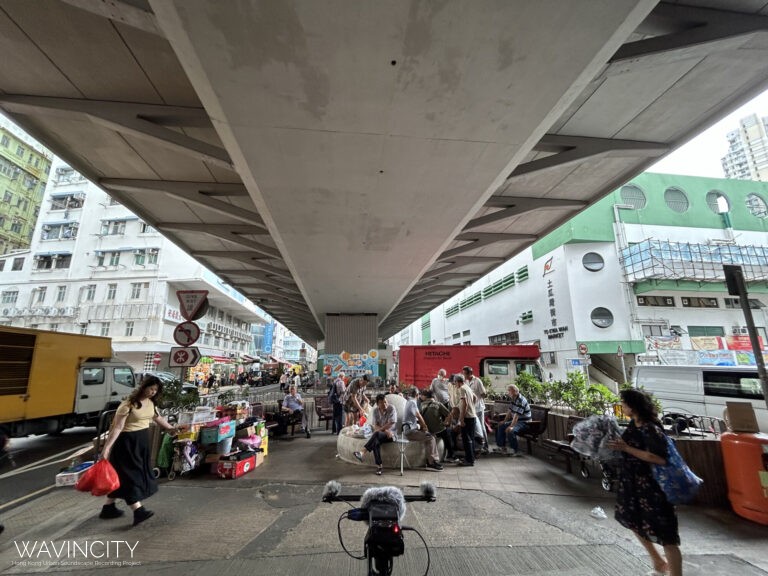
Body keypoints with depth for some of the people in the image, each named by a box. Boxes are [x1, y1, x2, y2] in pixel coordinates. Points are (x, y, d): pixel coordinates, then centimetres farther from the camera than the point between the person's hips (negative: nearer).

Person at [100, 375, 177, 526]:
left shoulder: (150, 402, 4)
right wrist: (107, 448, -26)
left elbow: (158, 418, 19)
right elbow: (117, 428, -21)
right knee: (130, 474, -6)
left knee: (121, 475, 17)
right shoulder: (128, 404, -20)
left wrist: (171, 428, 29)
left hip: (142, 440, 8)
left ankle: (108, 508, 31)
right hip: (127, 442, -8)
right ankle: (138, 511, -8)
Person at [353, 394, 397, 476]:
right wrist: (385, 430, -17)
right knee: (375, 442, -31)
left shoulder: (391, 408, -10)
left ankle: (363, 453, -36)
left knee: (377, 434, -34)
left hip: (392, 434, -4)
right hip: (381, 434, 4)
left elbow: (391, 424, -16)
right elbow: (375, 426, -1)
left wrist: (380, 429, -12)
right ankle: (379, 466, -22)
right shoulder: (375, 410, 3)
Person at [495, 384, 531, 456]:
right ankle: (502, 447, 15)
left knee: (510, 431, -31)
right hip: (516, 420, 10)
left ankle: (516, 451, -16)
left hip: (524, 422, -10)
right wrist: (504, 421, 12)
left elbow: (517, 415, -30)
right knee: (501, 426, 10)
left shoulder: (521, 400, -24)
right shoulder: (513, 399, 7)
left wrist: (511, 426, -33)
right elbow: (510, 411, 14)